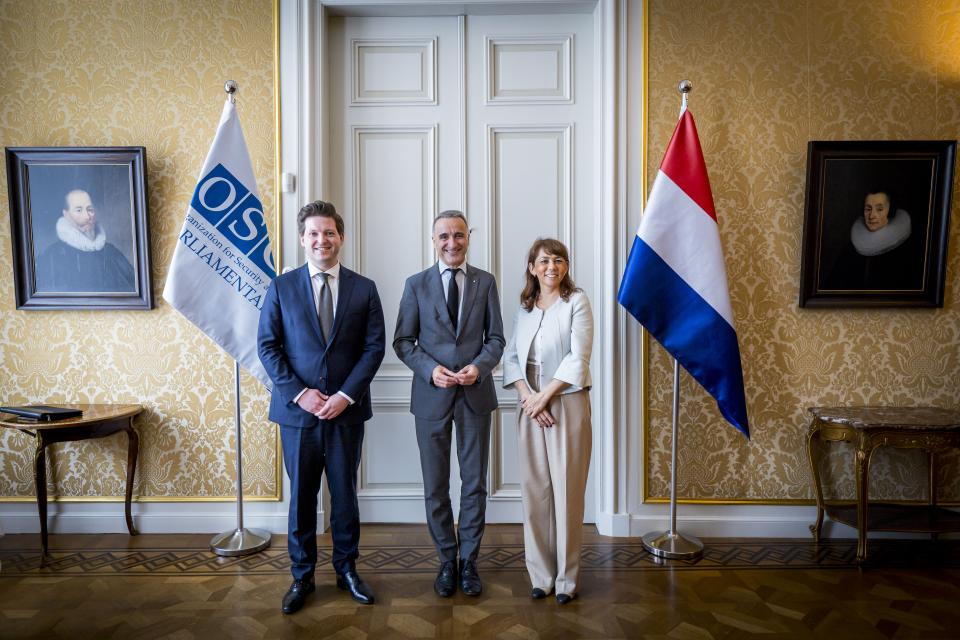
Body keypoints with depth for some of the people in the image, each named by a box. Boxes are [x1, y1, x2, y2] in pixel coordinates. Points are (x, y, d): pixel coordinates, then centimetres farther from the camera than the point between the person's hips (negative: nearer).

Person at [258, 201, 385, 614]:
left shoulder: (364, 289, 2)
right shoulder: (281, 287, 2)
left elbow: (374, 346, -1)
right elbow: (267, 346, -1)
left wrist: (346, 395, -12)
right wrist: (299, 393, -12)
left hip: (347, 409, 0)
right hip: (297, 409, 0)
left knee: (344, 493, 11)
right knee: (301, 496, 11)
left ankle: (347, 569, 29)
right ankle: (301, 576, 27)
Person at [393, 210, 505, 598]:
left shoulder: (485, 282, 4)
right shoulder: (416, 284, 1)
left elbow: (496, 338, 5)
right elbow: (403, 341, 1)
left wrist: (480, 366, -14)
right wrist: (431, 369, -15)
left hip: (476, 394, 1)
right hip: (432, 396, 0)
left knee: (474, 483, 10)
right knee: (435, 487, 9)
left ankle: (469, 561, 27)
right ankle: (447, 561, 27)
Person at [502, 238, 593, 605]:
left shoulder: (576, 302, -3)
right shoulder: (524, 308, 11)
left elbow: (578, 358, -10)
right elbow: (511, 357, 7)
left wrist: (545, 397, -12)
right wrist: (528, 396, -8)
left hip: (566, 403, -4)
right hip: (530, 405, 4)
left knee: (566, 490, 0)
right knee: (534, 489, 7)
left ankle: (566, 577, 14)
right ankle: (541, 574, 19)